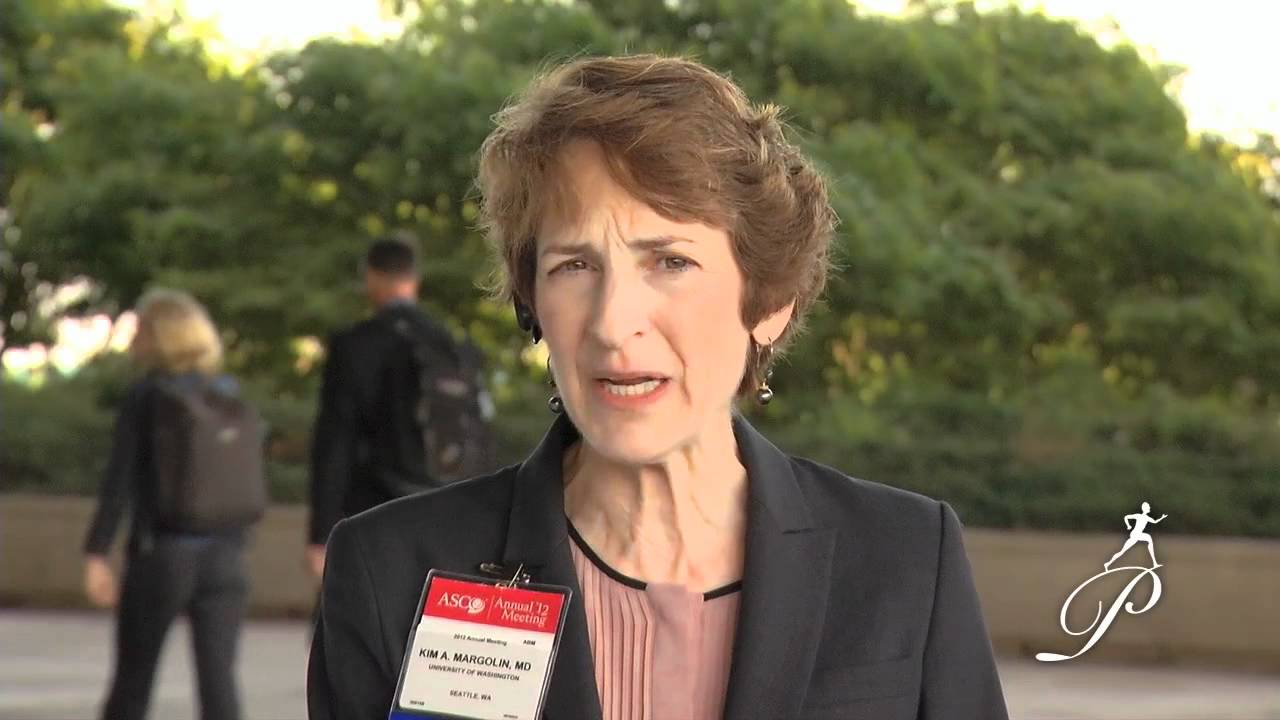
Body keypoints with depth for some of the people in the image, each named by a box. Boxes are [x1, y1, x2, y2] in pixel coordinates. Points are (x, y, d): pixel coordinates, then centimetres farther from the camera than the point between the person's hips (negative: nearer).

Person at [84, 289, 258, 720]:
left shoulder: (144, 398, -5)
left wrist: (95, 556, -10)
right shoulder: (232, 396, 7)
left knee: (132, 678, 10)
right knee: (218, 676, -1)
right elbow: (252, 476, 9)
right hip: (224, 552, 3)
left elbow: (118, 483, -10)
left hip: (161, 551, -3)